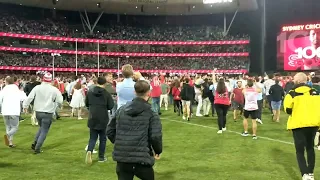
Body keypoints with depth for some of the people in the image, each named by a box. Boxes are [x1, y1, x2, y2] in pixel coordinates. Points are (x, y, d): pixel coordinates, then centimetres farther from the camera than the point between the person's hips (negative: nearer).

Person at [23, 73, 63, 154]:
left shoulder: (37, 88, -3)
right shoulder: (54, 90, -10)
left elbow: (29, 97, -4)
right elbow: (60, 101, -5)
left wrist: (25, 106, 7)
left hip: (38, 112, 4)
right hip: (48, 113, -4)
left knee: (42, 128, 26)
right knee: (44, 131, 7)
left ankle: (35, 143, 17)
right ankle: (37, 148, 4)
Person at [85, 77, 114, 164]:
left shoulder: (90, 92, 0)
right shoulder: (106, 93, -9)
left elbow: (86, 104, 10)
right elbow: (111, 106, -9)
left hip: (92, 118, 2)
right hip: (103, 119, -2)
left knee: (93, 137, 11)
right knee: (102, 138, 12)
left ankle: (89, 151, -16)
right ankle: (101, 157, 17)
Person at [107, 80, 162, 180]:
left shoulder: (121, 110, 8)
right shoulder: (151, 113, -6)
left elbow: (110, 130, 12)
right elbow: (155, 137, -14)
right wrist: (158, 150, 6)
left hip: (122, 158, 4)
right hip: (142, 159, -3)